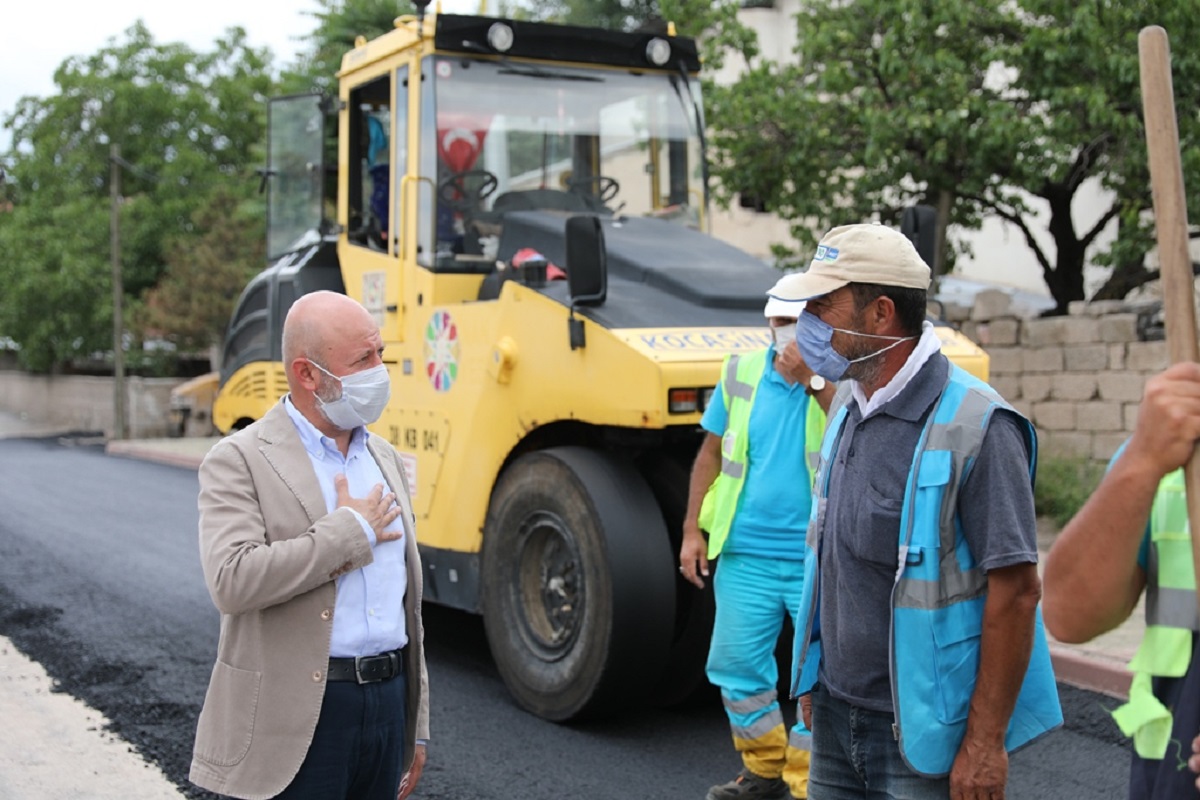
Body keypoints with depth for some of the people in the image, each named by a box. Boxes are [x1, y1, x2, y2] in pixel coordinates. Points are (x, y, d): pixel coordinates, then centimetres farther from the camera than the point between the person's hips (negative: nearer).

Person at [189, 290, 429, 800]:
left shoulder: (384, 458, 14)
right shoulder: (239, 461, -7)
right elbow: (231, 582, -24)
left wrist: (416, 727, 18)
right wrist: (351, 529, -15)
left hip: (388, 702, 6)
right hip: (294, 723, -6)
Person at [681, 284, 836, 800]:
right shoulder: (741, 374, 4)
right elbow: (712, 453, 10)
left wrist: (816, 383, -28)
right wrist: (692, 530, 7)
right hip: (746, 554, 4)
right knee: (736, 664, 12)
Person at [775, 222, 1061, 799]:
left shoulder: (974, 427, -19)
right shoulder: (849, 404, 6)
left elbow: (1015, 590, -19)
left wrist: (985, 742, -18)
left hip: (922, 733, -7)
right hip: (835, 716, 7)